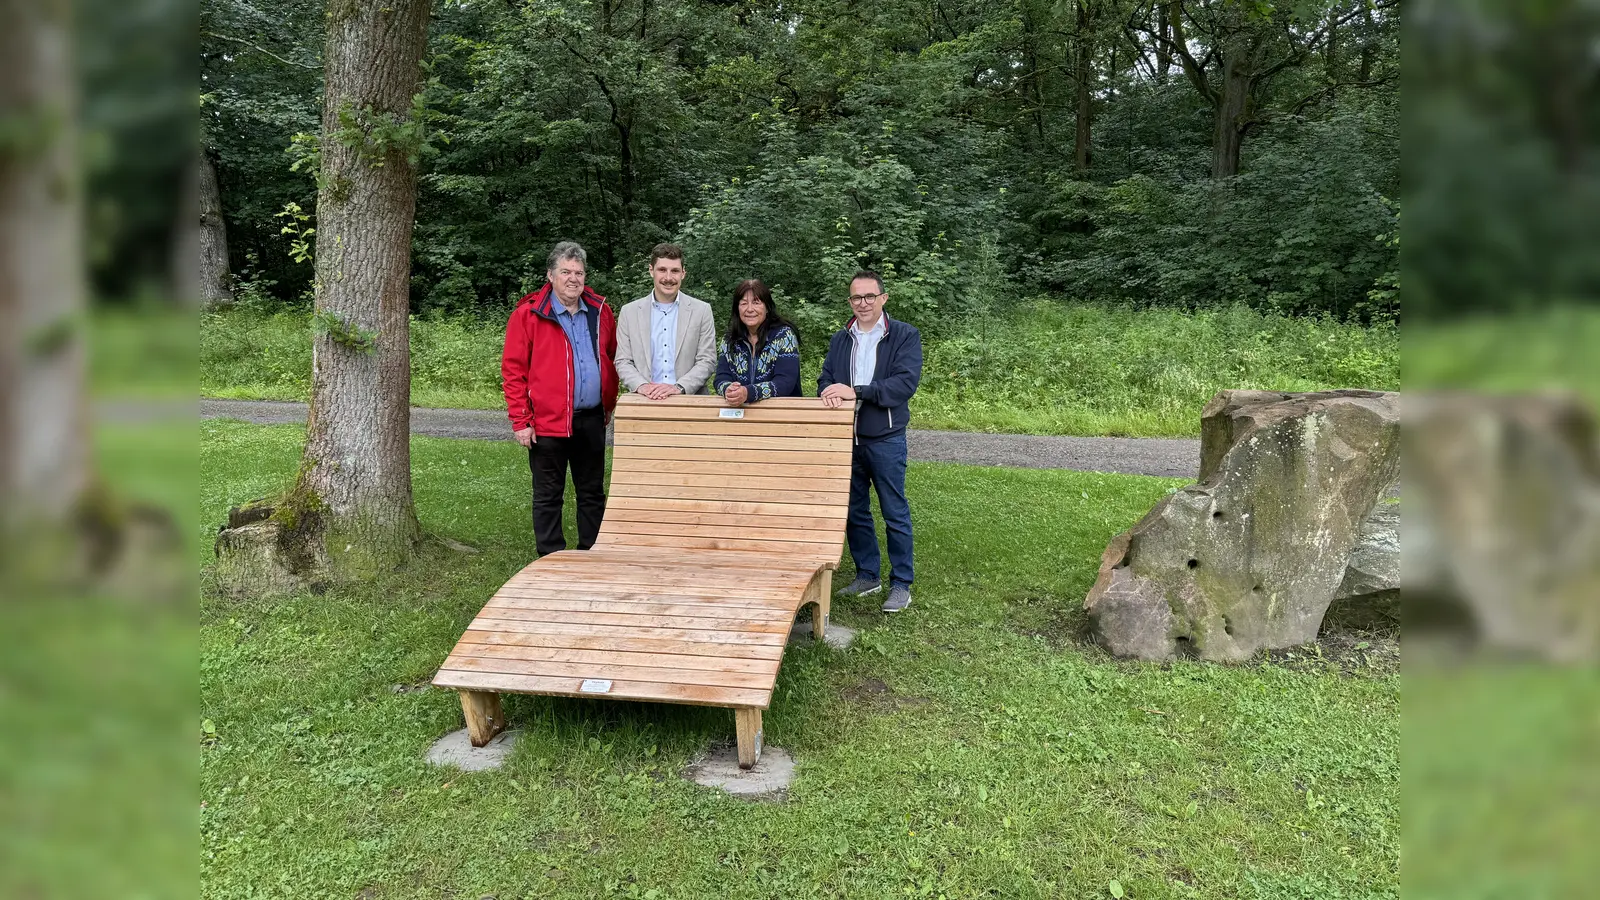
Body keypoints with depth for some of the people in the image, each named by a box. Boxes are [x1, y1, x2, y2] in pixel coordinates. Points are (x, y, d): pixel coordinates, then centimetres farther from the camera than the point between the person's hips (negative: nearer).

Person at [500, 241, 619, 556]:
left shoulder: (599, 311, 7)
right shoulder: (527, 315, -5)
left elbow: (612, 360, 18)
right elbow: (513, 370, -6)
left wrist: (609, 405, 12)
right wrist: (521, 421, -10)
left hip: (591, 420, 4)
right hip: (548, 423, -4)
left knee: (593, 493, 12)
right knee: (548, 496, 6)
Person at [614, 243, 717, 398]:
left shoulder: (702, 310, 7)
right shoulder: (629, 312, 10)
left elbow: (707, 361, 3)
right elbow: (623, 362, 9)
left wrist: (679, 388, -11)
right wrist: (641, 385, -10)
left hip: (689, 401, -1)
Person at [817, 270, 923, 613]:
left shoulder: (905, 336, -5)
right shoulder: (840, 339, 11)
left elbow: (906, 382, -18)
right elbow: (826, 379, 7)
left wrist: (856, 392, -25)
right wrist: (829, 391, -19)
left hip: (886, 439, -5)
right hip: (847, 438, 5)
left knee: (895, 514, 3)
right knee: (854, 512, 13)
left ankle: (901, 584, 14)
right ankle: (867, 576, 28)